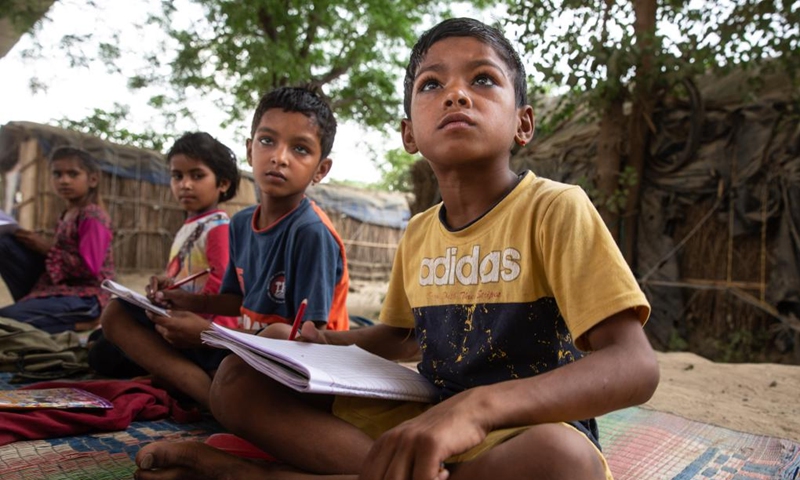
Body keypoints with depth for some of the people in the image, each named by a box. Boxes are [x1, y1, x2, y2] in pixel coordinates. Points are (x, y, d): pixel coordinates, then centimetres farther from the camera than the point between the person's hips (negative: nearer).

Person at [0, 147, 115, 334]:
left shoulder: (93, 217, -15)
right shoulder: (67, 214, 13)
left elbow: (88, 268, -22)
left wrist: (48, 248, -13)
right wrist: (41, 244, -5)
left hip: (83, 296, -9)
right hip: (57, 286, 9)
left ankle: (81, 320, -7)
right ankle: (33, 304, 2)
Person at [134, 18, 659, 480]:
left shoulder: (554, 209, -13)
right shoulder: (418, 234, 6)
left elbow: (635, 367, -24)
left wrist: (478, 405, -39)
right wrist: (322, 343, 4)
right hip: (424, 419, 4)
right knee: (237, 377, -3)